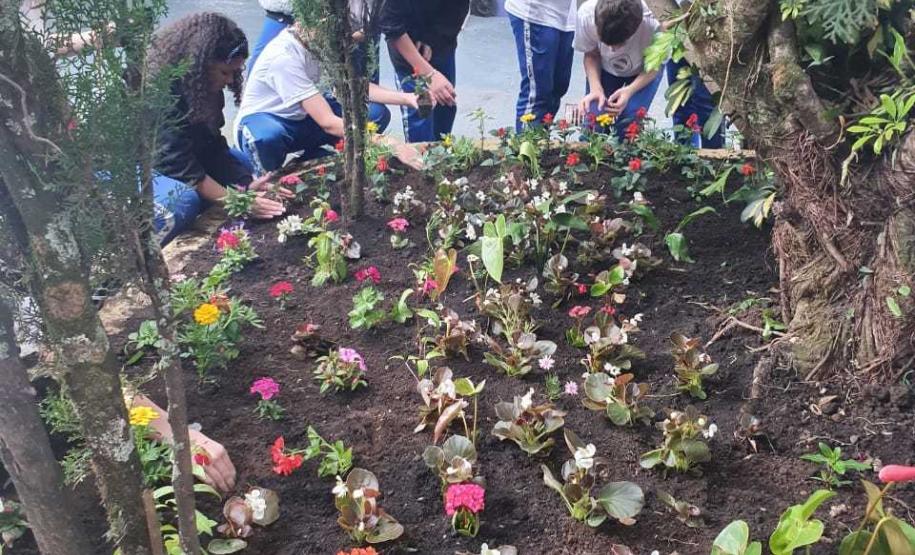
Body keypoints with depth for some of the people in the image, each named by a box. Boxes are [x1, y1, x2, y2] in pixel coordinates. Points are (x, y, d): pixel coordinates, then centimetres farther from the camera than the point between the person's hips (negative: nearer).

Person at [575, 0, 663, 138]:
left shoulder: (653, 24, -39)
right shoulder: (586, 14, -34)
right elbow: (591, 56, -13)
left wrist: (630, 90, -36)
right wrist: (595, 88, -31)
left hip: (643, 71, -1)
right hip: (605, 68, 2)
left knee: (628, 125, -20)